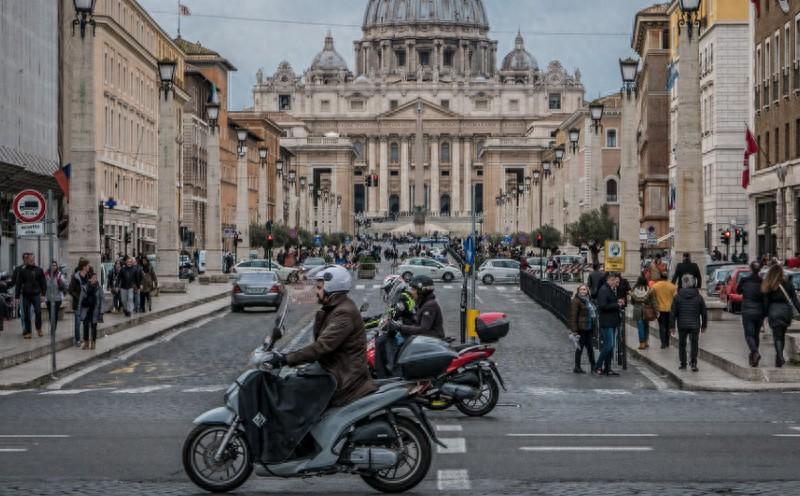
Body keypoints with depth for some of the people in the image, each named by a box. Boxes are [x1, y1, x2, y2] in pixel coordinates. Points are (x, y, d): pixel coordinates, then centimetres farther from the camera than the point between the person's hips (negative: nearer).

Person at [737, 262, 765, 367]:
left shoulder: (744, 281, -7)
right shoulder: (763, 282, -2)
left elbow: (738, 291, 12)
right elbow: (766, 298, 0)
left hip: (747, 312, -3)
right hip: (759, 312, 3)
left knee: (749, 335, -2)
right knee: (756, 335, 15)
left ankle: (755, 352, -27)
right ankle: (753, 358, 21)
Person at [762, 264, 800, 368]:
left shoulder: (768, 286, -4)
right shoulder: (787, 284, 0)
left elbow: (766, 302, -5)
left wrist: (765, 314, 2)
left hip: (774, 312, -2)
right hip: (786, 310, 2)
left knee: (777, 336, 0)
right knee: (782, 335, 18)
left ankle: (780, 357, -16)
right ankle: (779, 357, 25)